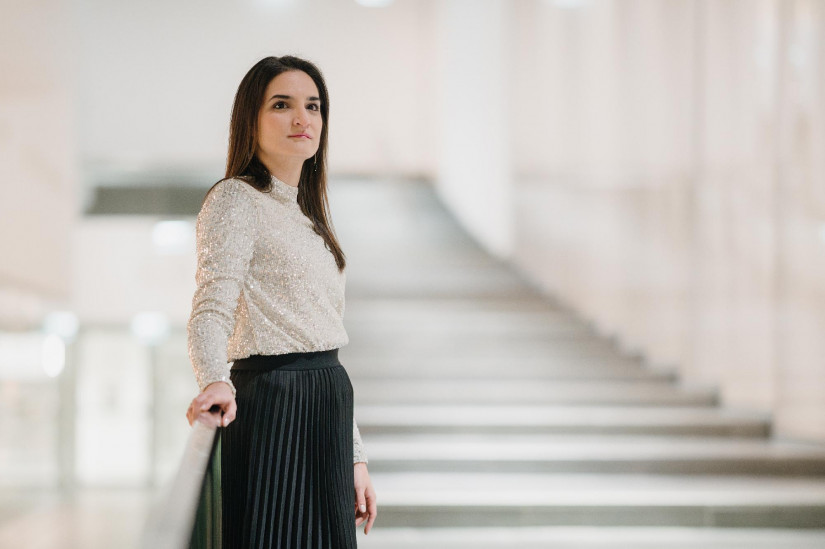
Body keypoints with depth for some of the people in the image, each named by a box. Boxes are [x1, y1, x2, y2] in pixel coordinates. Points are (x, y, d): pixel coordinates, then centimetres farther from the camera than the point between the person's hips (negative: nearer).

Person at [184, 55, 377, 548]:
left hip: (326, 416, 8)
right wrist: (216, 382, -41)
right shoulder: (236, 201, -5)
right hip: (272, 413, -8)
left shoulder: (304, 215, 20)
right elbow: (210, 312, -19)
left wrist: (355, 457, 17)